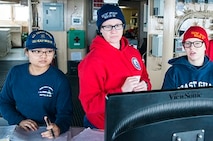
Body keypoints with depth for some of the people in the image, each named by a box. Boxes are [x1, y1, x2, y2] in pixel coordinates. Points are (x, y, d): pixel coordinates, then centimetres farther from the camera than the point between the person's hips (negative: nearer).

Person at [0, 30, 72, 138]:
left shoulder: (60, 80, -7)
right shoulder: (15, 73, 2)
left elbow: (64, 113, -7)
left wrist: (58, 128, -29)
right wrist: (19, 121, -7)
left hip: (46, 133, -1)